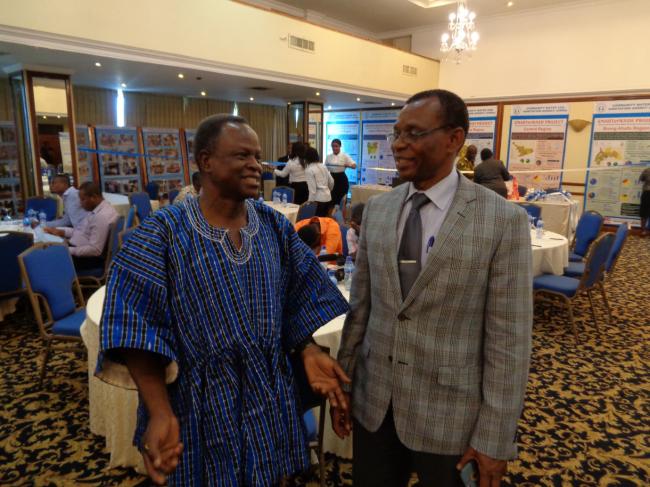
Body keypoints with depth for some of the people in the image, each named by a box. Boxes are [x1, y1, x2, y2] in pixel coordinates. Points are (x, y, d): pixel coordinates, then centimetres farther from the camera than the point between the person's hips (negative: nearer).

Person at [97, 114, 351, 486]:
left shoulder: (275, 226, -1)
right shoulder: (163, 232, -14)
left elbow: (299, 299, 5)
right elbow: (138, 328, -16)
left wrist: (309, 352, -10)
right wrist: (161, 413, -23)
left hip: (269, 396, 4)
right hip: (199, 404, -3)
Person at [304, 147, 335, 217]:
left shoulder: (309, 170, -10)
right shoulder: (323, 166, 8)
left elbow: (312, 188, -15)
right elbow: (331, 181, 13)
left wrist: (310, 202, -9)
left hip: (318, 198, -7)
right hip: (328, 197, 7)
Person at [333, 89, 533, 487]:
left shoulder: (504, 220, -13)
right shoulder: (378, 208, 0)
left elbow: (508, 337, -12)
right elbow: (361, 304, 5)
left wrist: (494, 437, -9)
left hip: (449, 410, -3)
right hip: (372, 400, 4)